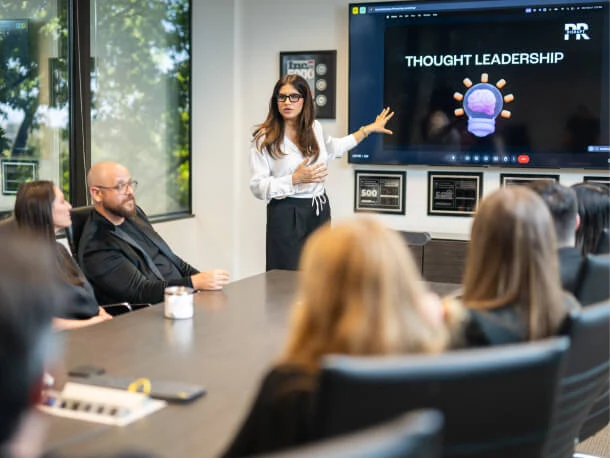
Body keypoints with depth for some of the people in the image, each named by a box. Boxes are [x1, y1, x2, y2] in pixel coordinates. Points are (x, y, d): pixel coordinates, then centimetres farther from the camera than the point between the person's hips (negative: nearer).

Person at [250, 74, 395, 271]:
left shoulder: (314, 127, 8)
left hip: (320, 211, 5)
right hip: (286, 215, -5)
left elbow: (332, 148, 31)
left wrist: (369, 129, 33)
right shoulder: (264, 138, -9)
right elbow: (257, 186, -11)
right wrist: (295, 179, -19)